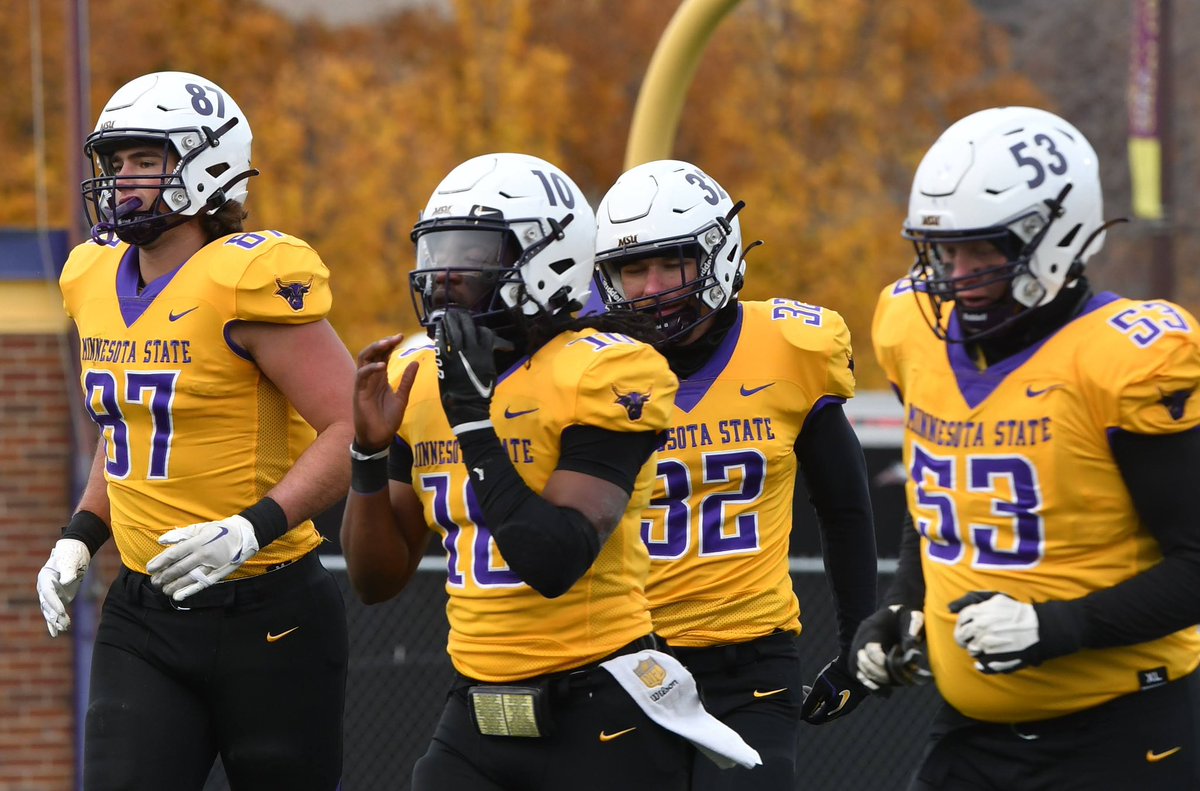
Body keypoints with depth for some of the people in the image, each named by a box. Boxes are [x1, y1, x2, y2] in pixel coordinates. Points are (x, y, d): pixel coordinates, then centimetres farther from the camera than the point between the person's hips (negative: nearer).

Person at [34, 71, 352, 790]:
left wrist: (253, 529, -26)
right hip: (143, 619, 6)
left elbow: (353, 429, -18)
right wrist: (81, 538, 11)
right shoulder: (96, 280, 8)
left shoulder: (249, 282, -15)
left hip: (265, 618, -6)